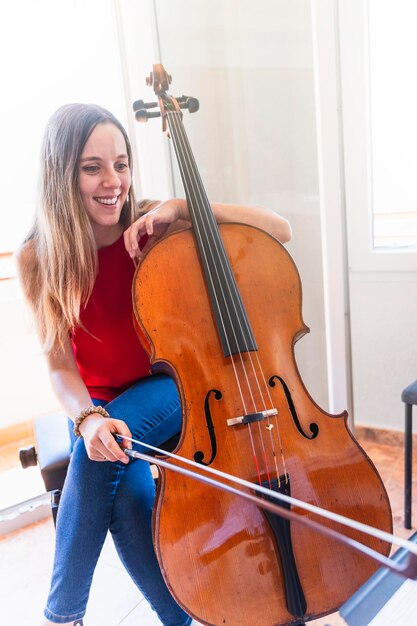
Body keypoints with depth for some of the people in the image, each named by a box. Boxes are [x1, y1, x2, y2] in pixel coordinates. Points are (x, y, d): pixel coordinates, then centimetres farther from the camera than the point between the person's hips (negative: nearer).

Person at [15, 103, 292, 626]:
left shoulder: (155, 228, -13)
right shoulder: (36, 259, -10)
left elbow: (279, 230, -16)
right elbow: (59, 365, -11)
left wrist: (183, 206, -27)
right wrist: (88, 418, -33)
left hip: (171, 386, -1)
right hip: (102, 401, 2)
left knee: (98, 457, -29)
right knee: (128, 495, -28)